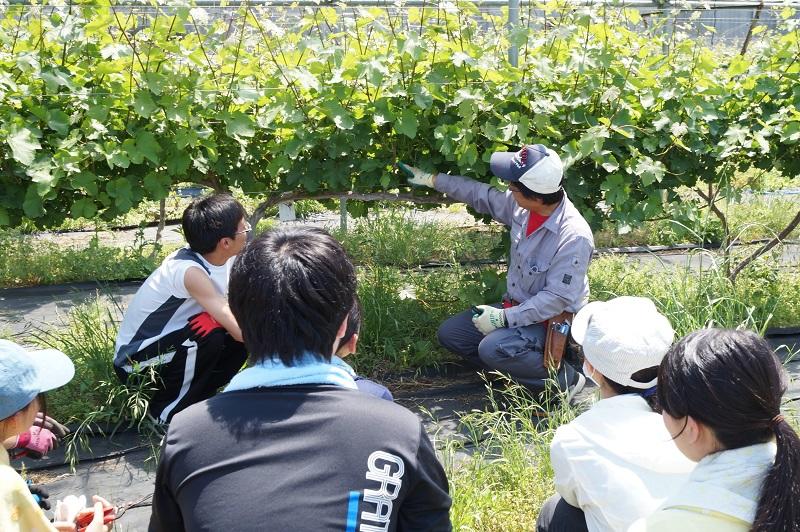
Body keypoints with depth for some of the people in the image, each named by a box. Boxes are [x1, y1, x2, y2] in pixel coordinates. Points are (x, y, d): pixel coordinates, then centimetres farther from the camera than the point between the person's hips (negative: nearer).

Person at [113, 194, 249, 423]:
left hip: (171, 349, 8)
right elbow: (238, 330, -36)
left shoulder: (225, 259, -7)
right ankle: (168, 409, -10)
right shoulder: (190, 271, -31)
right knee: (209, 332, -32)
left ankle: (197, 396, 8)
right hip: (135, 363, -8)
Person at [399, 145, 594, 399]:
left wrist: (505, 318, -27)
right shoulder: (521, 207, -8)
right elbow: (480, 195, 9)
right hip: (516, 307, 8)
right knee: (449, 333, 1)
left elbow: (557, 298, -27)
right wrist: (432, 179, 12)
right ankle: (518, 369, 0)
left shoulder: (574, 237, -29)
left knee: (493, 348, -32)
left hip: (551, 319, -8)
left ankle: (565, 379, -10)